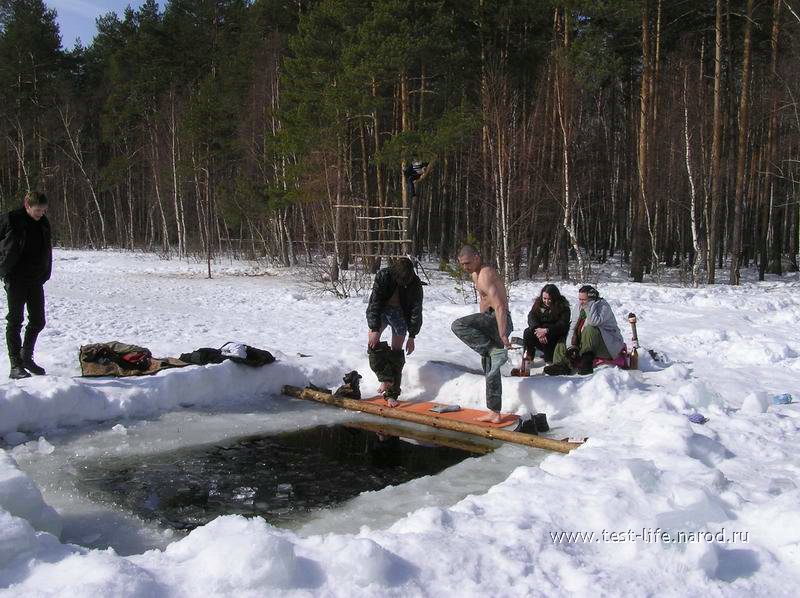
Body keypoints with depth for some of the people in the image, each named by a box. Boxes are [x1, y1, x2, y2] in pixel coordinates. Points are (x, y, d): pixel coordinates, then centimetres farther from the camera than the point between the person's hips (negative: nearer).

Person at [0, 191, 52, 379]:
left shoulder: (43, 223, 7)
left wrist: (45, 275, 13)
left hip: (36, 280, 6)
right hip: (16, 279, -6)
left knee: (38, 321, 10)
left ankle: (26, 356, 28)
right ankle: (16, 365, 3)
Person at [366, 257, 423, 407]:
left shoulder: (415, 284, -20)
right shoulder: (383, 275, -24)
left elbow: (416, 310, -12)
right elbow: (374, 302, -22)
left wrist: (412, 337, -11)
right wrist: (375, 329, -26)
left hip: (401, 314, 0)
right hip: (380, 311, 0)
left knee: (396, 352, -3)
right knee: (372, 342, -22)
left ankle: (392, 394, 1)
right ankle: (386, 378, -18)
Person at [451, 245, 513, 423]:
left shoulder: (485, 275, -15)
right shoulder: (476, 273, 17)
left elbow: (499, 306, -24)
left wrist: (503, 335, -30)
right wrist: (481, 326, 26)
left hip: (498, 321, -10)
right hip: (490, 322, 10)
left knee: (458, 326, -29)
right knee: (490, 371, 12)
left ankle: (495, 350, -23)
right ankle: (495, 414, 17)